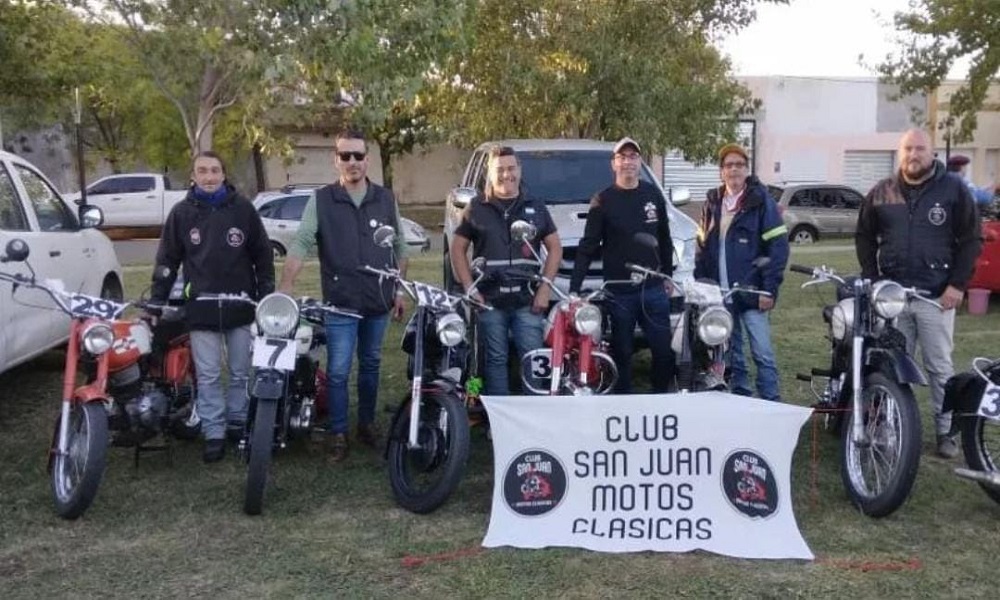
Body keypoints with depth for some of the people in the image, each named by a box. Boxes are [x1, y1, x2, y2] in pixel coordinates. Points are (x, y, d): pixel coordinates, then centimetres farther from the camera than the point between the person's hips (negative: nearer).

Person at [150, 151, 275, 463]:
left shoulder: (243, 209, 0)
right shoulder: (181, 213, 2)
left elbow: (263, 255, 4)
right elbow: (167, 260, 6)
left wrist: (267, 297, 1)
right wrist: (156, 302, 1)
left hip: (241, 306, 0)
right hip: (201, 308, 0)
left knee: (241, 372, 11)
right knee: (208, 376, 5)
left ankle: (239, 425, 25)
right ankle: (214, 433, 14)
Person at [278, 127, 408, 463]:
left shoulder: (386, 199, 5)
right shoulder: (321, 200, -4)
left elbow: (399, 247, 11)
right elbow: (301, 244, -13)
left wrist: (400, 291, 8)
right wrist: (284, 289, -25)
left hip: (378, 302, 3)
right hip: (340, 304, -3)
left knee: (370, 365, 16)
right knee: (338, 371, 1)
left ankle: (367, 423, 30)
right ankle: (338, 433, 13)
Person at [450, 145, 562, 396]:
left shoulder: (536, 208, 11)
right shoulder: (476, 208, 7)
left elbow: (555, 248, 11)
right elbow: (457, 248, 7)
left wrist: (545, 288, -1)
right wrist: (469, 289, -4)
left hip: (528, 301, 1)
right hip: (489, 300, 0)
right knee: (495, 360, 6)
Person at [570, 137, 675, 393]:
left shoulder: (653, 194, 7)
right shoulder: (603, 200, -2)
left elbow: (664, 239, 16)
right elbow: (587, 247, -5)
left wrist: (668, 275, 14)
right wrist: (574, 289, -12)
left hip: (654, 289, 3)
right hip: (619, 292, -3)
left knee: (664, 350, 6)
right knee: (622, 353, 7)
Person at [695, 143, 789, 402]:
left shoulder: (761, 201, -4)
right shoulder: (712, 203, 12)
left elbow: (778, 246, -10)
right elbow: (703, 247, 16)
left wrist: (769, 289, -16)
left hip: (751, 294, -5)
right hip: (720, 295, 5)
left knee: (763, 354, -4)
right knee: (731, 355, 13)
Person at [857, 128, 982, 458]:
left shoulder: (953, 190, -1)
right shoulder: (881, 193, 7)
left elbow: (971, 239, 0)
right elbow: (864, 236, 14)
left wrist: (958, 284, -8)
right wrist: (871, 278, 4)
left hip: (936, 296, -2)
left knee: (940, 368, 5)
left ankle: (946, 431, 15)